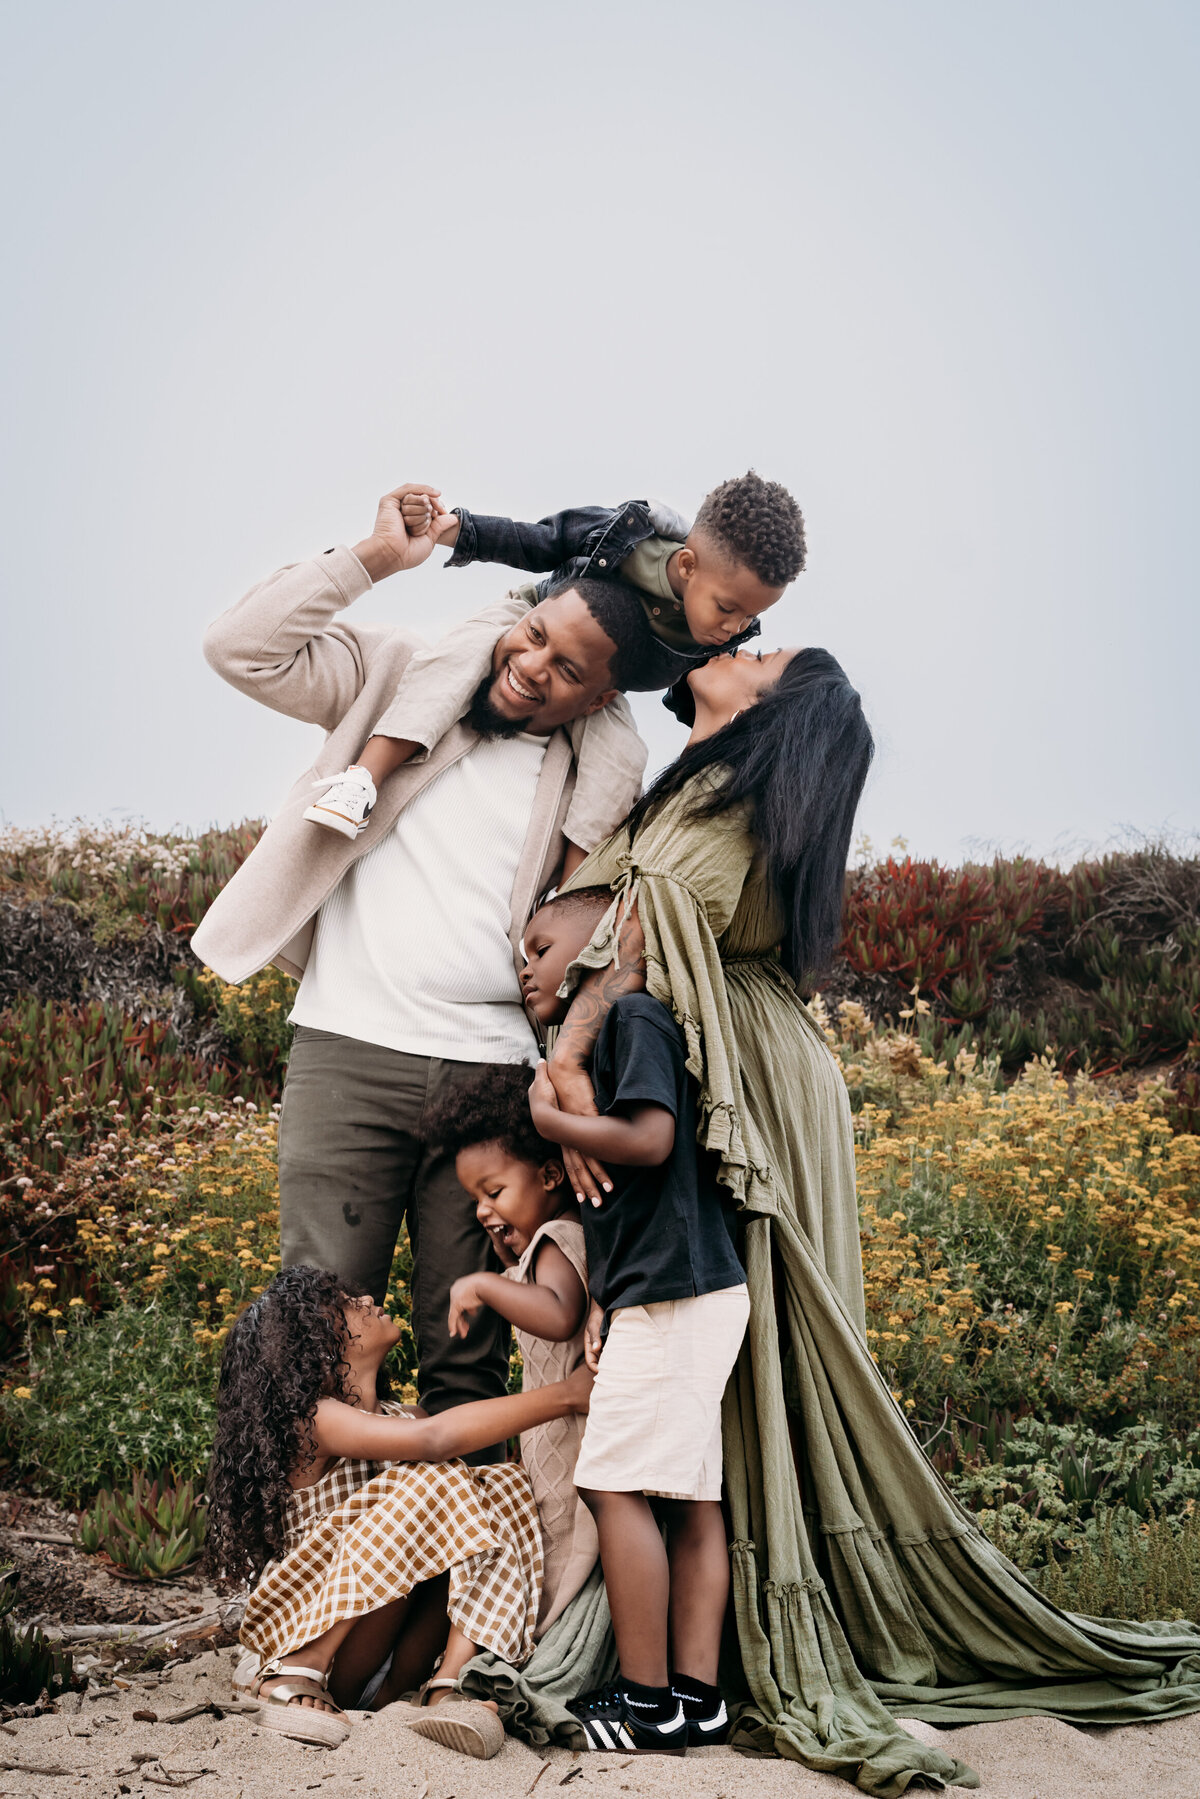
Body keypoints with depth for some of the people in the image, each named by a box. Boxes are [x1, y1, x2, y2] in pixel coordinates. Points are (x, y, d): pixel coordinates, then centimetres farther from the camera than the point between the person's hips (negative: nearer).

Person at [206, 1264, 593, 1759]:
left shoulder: (400, 1417, 14)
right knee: (424, 1487, -27)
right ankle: (300, 1677, -20)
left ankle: (450, 1684, -28)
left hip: (403, 1627, 7)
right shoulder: (313, 1420, -14)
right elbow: (436, 1440, -31)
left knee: (504, 1488, -11)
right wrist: (567, 1394, -28)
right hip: (300, 1627, -7)